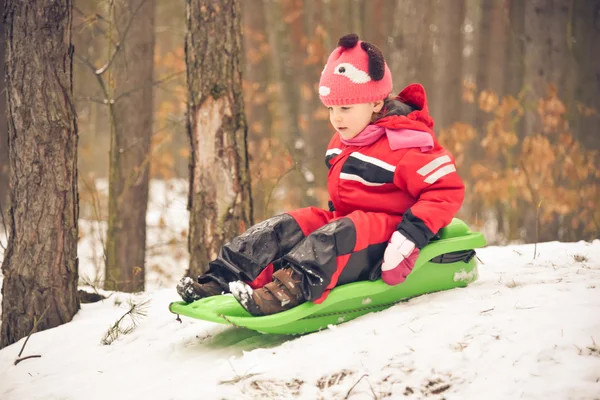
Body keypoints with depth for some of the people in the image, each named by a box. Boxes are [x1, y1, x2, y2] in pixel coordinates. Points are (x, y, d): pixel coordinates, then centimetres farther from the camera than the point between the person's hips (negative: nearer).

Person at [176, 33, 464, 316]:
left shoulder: (406, 144, -14)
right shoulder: (342, 143, 14)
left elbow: (448, 189, -20)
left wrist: (413, 233, -29)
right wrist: (334, 213, 17)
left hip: (387, 229, -8)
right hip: (346, 218, 8)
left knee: (337, 237, -37)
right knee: (285, 228, -13)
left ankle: (292, 286, -61)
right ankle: (223, 277, -24)